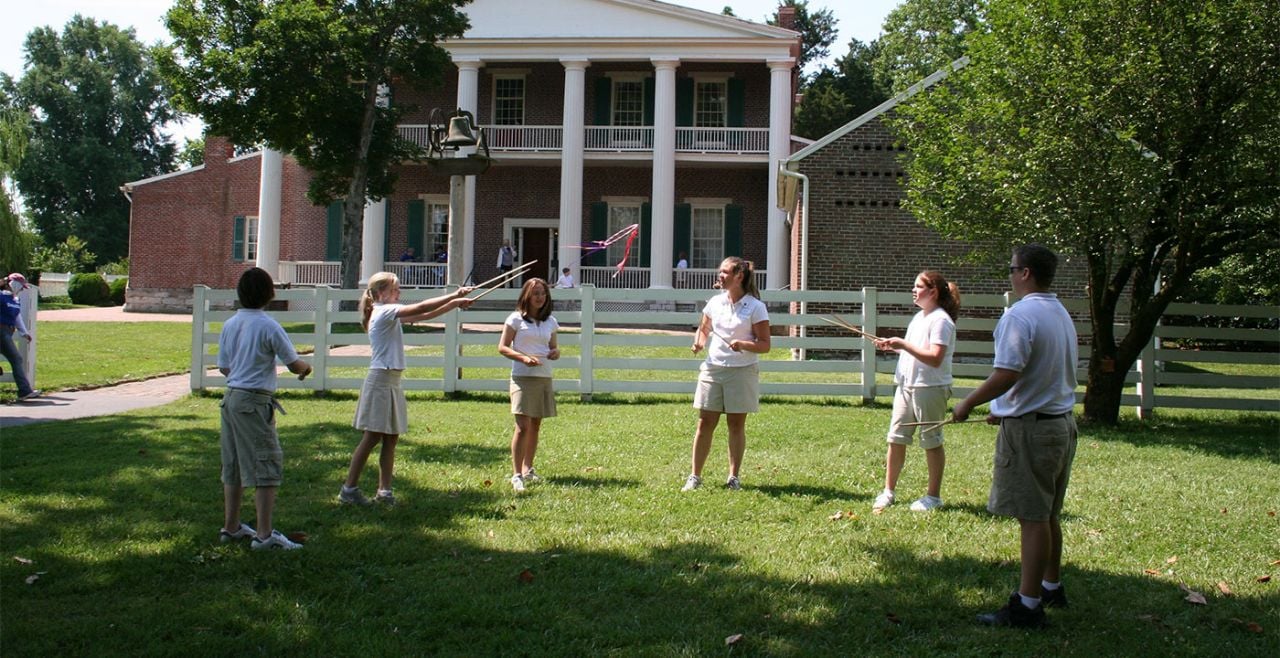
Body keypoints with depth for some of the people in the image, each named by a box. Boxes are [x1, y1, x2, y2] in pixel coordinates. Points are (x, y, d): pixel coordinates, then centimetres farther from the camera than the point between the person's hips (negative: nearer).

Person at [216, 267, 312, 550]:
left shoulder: (229, 325, 7)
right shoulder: (269, 326, -13)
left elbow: (223, 368, 13)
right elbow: (294, 365, -8)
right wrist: (306, 368, 13)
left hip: (231, 397, 8)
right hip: (255, 401, -7)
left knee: (233, 464, 16)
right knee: (267, 466, -4)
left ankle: (231, 526, 25)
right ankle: (264, 534, -6)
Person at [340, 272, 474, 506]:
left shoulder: (391, 314, 16)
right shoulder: (384, 312, -12)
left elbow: (424, 316, 14)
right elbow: (421, 308, -21)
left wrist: (454, 303, 6)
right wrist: (455, 296, -17)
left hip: (392, 381, 9)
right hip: (381, 379, -9)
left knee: (391, 439, 8)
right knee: (372, 438, -5)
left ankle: (384, 490, 11)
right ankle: (349, 488, 1)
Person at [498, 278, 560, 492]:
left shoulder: (550, 321, 12)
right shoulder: (516, 318, -2)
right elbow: (502, 347, -4)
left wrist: (555, 353, -4)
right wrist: (524, 358, -18)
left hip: (544, 377, 5)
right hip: (522, 377, -5)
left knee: (536, 425, 12)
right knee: (522, 426, -13)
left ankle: (527, 469, 26)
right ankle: (516, 474, -12)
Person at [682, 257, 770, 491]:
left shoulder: (755, 307, -7)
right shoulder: (715, 302, 7)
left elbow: (765, 345, -7)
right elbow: (704, 328, 21)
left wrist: (743, 344, -25)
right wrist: (699, 340, -1)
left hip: (742, 372, -3)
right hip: (713, 368, 4)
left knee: (737, 424, 5)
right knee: (705, 423, 3)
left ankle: (734, 476, 16)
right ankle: (695, 476, 9)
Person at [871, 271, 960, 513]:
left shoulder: (940, 320, -14)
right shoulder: (919, 317, 15)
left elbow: (935, 358, -24)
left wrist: (903, 344, -23)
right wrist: (892, 345, 8)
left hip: (931, 388, -8)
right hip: (906, 386, 8)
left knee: (931, 442, 4)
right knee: (896, 439, 8)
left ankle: (933, 496, 15)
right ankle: (888, 492, 17)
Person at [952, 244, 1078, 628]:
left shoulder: (1021, 315, -18)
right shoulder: (1061, 315, 12)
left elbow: (1005, 376, -25)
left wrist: (967, 404, -11)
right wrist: (1006, 410, 23)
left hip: (1030, 430, -9)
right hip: (1061, 422, 9)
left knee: (1033, 517, -4)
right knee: (1048, 515, 20)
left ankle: (1028, 605, 1)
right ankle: (1051, 588, 33)